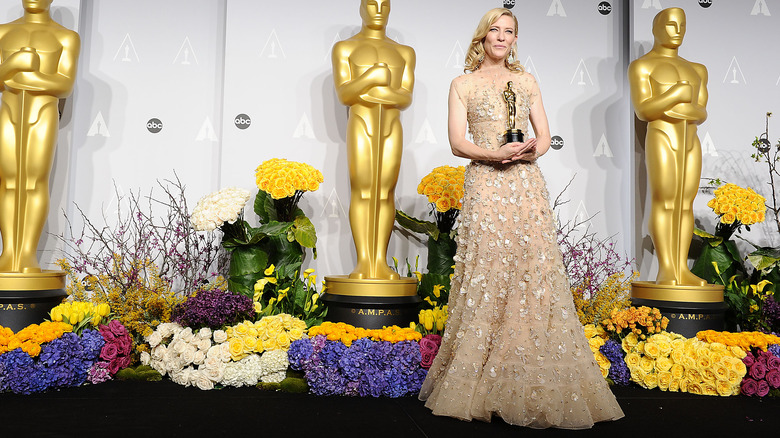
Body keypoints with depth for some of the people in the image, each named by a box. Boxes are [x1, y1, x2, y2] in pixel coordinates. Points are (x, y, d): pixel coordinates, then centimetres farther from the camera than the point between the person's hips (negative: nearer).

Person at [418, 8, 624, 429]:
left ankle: (538, 386, 8)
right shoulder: (463, 84, 9)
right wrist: (496, 154, -16)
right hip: (486, 186, -2)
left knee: (535, 273, -2)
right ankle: (483, 384, 7)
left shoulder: (526, 81, 17)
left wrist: (531, 150, -10)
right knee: (487, 277, -4)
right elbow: (458, 143, 0)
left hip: (526, 185, 3)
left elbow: (545, 136, 13)